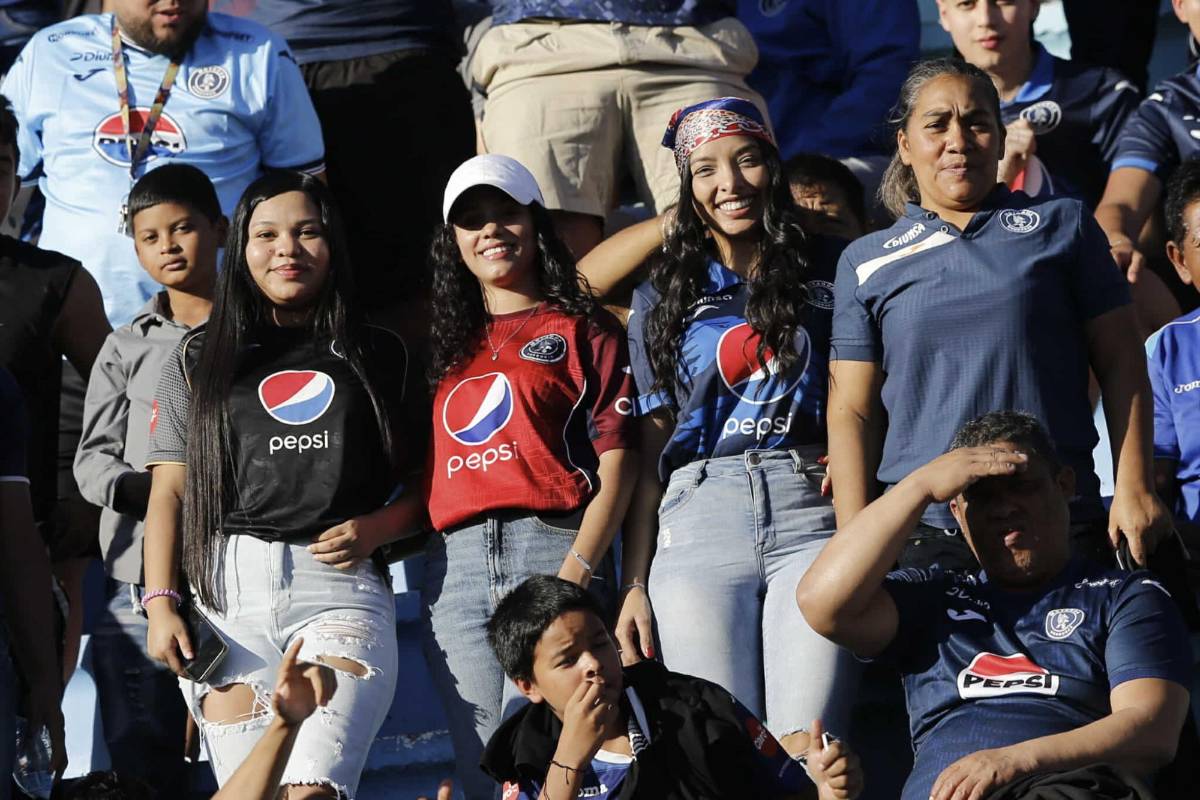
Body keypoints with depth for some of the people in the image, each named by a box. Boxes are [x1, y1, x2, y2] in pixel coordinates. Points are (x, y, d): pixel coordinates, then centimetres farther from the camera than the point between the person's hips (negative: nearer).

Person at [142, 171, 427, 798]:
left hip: (341, 587, -1)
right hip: (226, 591, 1)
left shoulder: (378, 357, 17)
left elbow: (424, 485, 17)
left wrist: (375, 527, -4)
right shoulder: (200, 359, 17)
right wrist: (160, 604, 1)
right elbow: (169, 492, 13)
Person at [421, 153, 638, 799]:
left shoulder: (582, 330, 9)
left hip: (553, 550, -4)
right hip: (455, 566, 4)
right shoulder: (448, 343, 24)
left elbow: (616, 464, -1)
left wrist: (576, 572, -12)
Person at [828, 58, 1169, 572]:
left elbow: (1121, 365, 9)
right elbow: (852, 411, 8)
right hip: (923, 536, 0)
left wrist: (1134, 488, -1)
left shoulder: (1063, 225, 11)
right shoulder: (866, 263, 12)